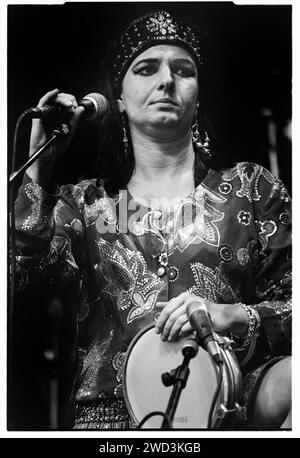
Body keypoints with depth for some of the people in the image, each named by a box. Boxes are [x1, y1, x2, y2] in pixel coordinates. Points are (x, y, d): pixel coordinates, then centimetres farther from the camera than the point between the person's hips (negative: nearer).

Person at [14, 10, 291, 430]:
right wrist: (39, 164, -4)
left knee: (288, 376, -32)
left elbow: (290, 303, 9)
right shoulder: (83, 203, 16)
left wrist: (235, 316, -11)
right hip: (113, 407, -1)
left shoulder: (252, 188, 13)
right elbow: (24, 269, -2)